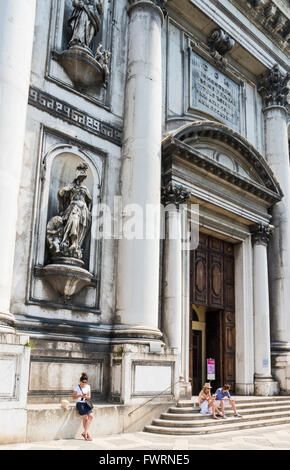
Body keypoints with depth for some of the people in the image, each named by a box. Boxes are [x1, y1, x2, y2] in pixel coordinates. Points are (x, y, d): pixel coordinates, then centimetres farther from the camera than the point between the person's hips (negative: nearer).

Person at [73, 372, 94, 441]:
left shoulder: (88, 387, 9)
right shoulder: (77, 387, -2)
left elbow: (89, 396, 13)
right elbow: (73, 397, 2)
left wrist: (86, 396, -9)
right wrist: (80, 395, -16)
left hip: (86, 403, 4)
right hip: (79, 404, -4)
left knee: (91, 416, -18)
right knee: (85, 418, -16)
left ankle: (84, 432, -12)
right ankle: (87, 435, -6)